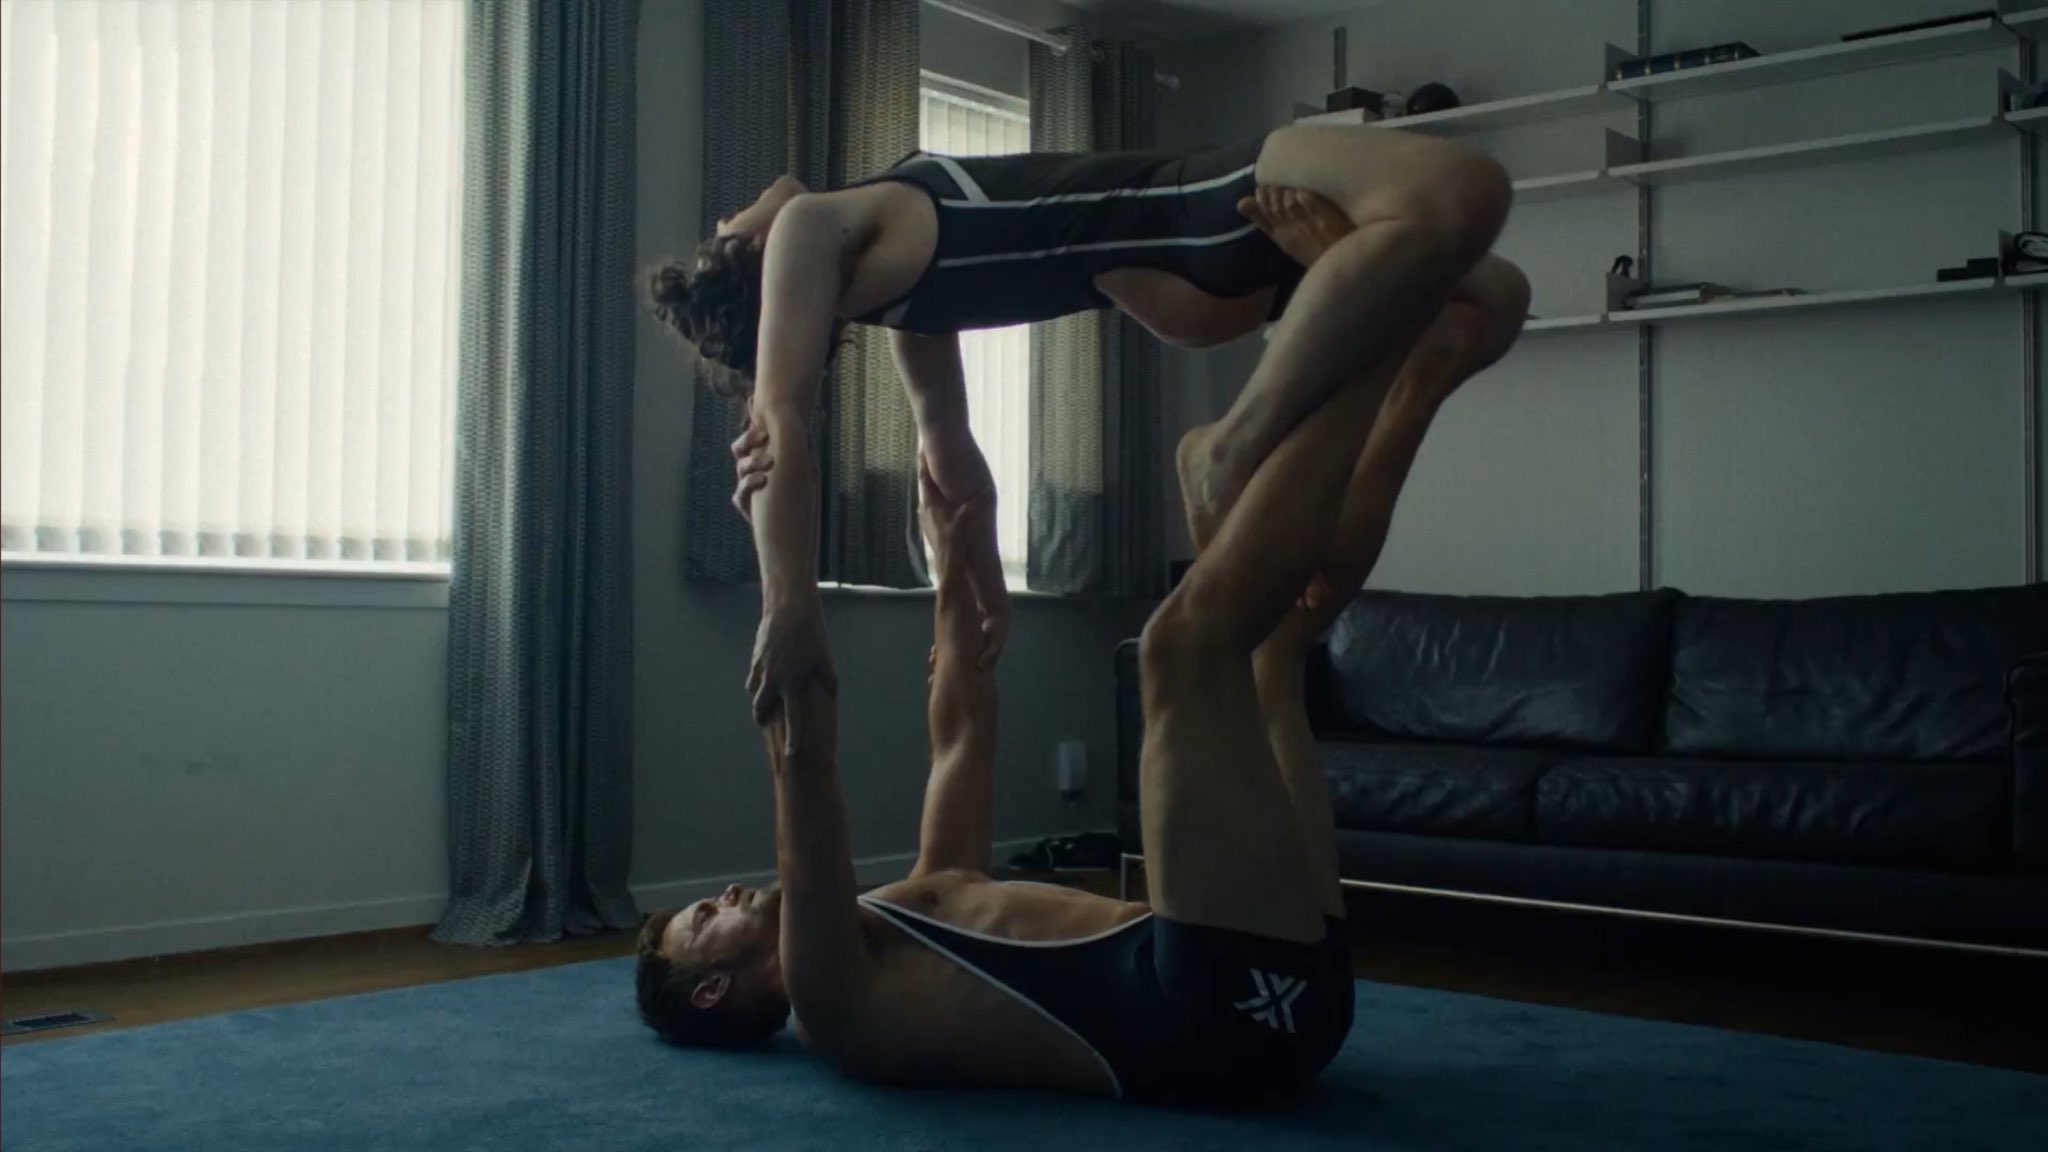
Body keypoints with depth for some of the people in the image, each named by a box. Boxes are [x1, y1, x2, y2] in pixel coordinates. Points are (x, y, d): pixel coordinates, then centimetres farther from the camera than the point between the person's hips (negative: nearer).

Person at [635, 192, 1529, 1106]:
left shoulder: (902, 918, 31)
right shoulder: (830, 998, 4)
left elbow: (965, 732, 35)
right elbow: (803, 753, -11)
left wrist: (956, 558, 34)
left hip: (1285, 981, 9)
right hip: (1231, 1005, -9)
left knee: (1279, 628, 17)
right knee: (1189, 638, -20)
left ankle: (1423, 368, 1)